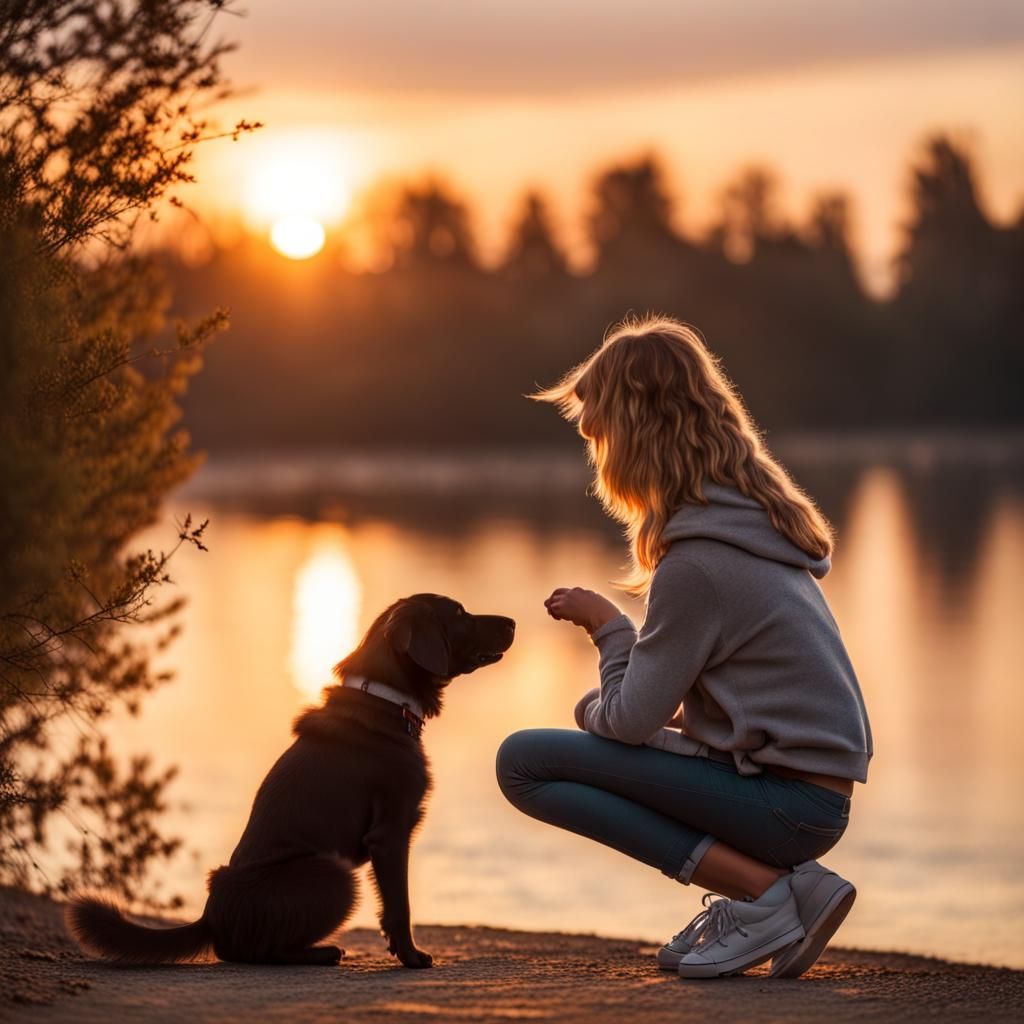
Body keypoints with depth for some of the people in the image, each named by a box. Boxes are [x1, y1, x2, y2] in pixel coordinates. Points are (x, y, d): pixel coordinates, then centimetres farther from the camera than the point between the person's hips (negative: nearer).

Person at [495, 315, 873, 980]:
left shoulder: (697, 564, -20)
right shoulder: (755, 514, 9)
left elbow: (629, 720, -14)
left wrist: (606, 625, 2)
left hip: (789, 802, -9)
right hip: (816, 782, 9)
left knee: (524, 761, -8)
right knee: (595, 713, 24)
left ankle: (762, 892, -10)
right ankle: (787, 881, 10)